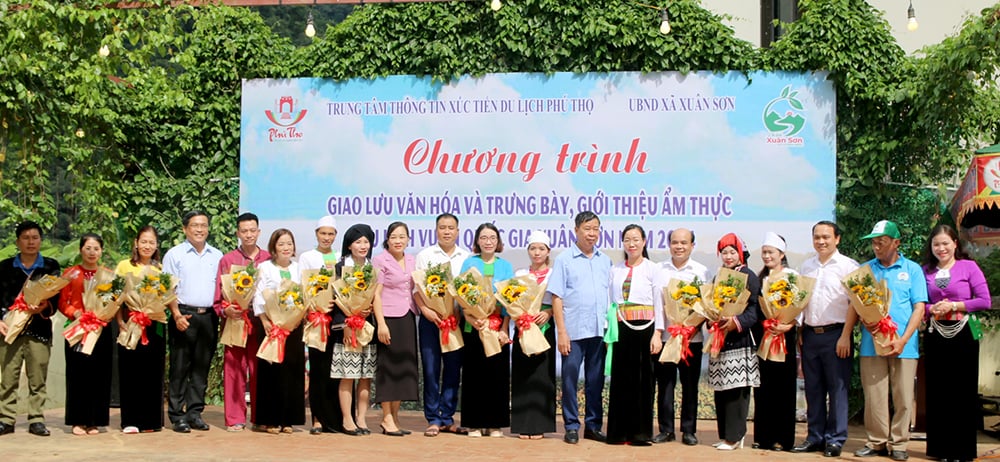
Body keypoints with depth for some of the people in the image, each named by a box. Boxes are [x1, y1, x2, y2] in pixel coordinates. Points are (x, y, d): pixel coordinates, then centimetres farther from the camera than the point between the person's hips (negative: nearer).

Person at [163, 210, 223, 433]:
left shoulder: (217, 256, 15)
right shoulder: (174, 254, 3)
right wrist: (177, 314, -13)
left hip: (209, 317, 4)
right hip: (184, 315, -4)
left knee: (202, 367, 6)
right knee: (179, 367, -2)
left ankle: (195, 412, 12)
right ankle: (177, 415, 1)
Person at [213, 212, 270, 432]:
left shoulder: (269, 260, 11)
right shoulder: (227, 260, 9)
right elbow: (220, 294, 6)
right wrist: (225, 310, -13)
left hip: (261, 322, 1)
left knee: (259, 370, 2)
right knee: (234, 370, -1)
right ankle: (235, 418, 4)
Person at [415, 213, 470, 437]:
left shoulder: (466, 258, 11)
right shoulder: (425, 256, 6)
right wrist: (426, 310, -14)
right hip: (430, 319, -2)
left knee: (453, 369, 5)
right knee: (431, 369, -2)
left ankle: (447, 418, 12)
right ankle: (433, 419, 4)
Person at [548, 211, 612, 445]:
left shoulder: (605, 261, 12)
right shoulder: (564, 259, 0)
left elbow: (610, 295, 16)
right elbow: (557, 297, -3)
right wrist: (561, 331, -9)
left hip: (599, 330, 4)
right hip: (573, 330, -4)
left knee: (596, 381, 9)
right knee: (570, 379, 0)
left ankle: (593, 426, 18)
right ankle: (571, 426, 9)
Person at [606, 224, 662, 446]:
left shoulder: (652, 269, 2)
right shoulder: (615, 270, 11)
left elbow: (659, 303, -1)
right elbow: (610, 302, 12)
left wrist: (657, 333, -8)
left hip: (644, 328, -3)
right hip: (621, 329, 3)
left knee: (642, 379, -1)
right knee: (621, 379, 2)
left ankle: (640, 432, 5)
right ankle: (619, 431, 8)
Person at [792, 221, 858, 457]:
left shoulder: (848, 266, -4)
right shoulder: (807, 266, 14)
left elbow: (854, 303, -8)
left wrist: (845, 336, -14)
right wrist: (800, 331, 10)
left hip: (835, 334, -5)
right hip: (810, 334, 6)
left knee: (837, 389, -1)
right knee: (813, 389, 9)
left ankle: (835, 440, 6)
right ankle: (815, 437, 17)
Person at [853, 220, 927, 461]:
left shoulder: (912, 269, 5)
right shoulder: (865, 269, 11)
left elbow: (919, 308, 1)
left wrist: (903, 340, -10)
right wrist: (866, 320, -12)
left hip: (903, 345, -1)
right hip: (872, 343, 1)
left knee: (903, 397, 0)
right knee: (874, 396, 1)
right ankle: (877, 441, 10)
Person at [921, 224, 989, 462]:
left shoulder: (968, 266, -1)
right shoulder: (926, 271, 8)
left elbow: (985, 300, -6)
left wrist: (954, 306, -14)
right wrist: (931, 309, -12)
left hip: (963, 334, -3)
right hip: (935, 335, 3)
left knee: (963, 393, 1)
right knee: (938, 393, 6)